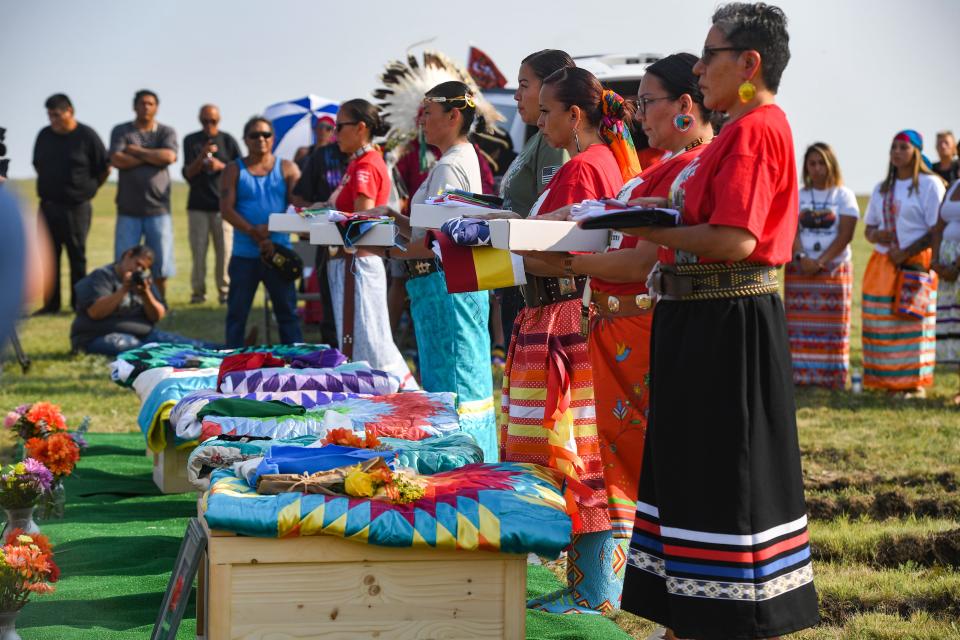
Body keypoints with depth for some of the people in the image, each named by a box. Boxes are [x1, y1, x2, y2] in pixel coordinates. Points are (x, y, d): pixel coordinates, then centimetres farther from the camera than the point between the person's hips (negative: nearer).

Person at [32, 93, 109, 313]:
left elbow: (105, 169, 0)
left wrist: (87, 188, 7)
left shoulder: (87, 136, -6)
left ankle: (79, 303, 8)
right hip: (48, 206, 4)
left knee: (77, 256, 1)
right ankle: (51, 304, 11)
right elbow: (37, 165, 21)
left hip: (76, 207, -4)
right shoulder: (44, 135, 7)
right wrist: (50, 185, 15)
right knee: (49, 256, 5)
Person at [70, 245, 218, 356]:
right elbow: (94, 312, -17)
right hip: (99, 338, -5)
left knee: (171, 340, -18)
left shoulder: (143, 280, 18)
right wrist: (123, 290, -20)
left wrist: (146, 294, -10)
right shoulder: (102, 276, -1)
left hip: (142, 334, 5)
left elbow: (158, 316, 8)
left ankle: (218, 351, -32)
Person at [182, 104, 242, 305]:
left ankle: (225, 290, 3)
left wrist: (221, 166, -10)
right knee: (198, 251, -2)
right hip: (198, 205, 0)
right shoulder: (191, 141, 6)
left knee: (225, 250, -4)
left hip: (223, 204, 0)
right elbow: (188, 173, -2)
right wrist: (202, 156, -18)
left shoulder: (228, 141, 6)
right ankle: (198, 291, 5)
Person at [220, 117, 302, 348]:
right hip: (244, 254, 0)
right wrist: (254, 232, -14)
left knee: (287, 309, 2)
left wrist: (271, 228, -15)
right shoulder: (234, 170, 7)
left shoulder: (287, 169, 7)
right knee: (237, 311, 3)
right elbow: (226, 208, -3)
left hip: (280, 251, 0)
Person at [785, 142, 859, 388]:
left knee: (832, 327, -2)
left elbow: (845, 235, -5)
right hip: (799, 271, 2)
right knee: (799, 326, -2)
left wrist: (821, 262, -15)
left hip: (834, 269, -2)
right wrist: (801, 257, -17)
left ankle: (832, 377, 0)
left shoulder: (844, 195, 4)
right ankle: (801, 375, 0)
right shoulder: (797, 196, 11)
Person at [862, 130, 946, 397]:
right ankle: (889, 383, 5)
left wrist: (906, 253, -16)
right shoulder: (882, 189, 19)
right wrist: (875, 235, -1)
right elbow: (869, 227, 23)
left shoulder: (929, 184, -2)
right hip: (882, 264, 6)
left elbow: (937, 230, -9)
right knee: (881, 326, 0)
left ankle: (915, 384, -4)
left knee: (913, 323, -8)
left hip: (916, 263, -6)